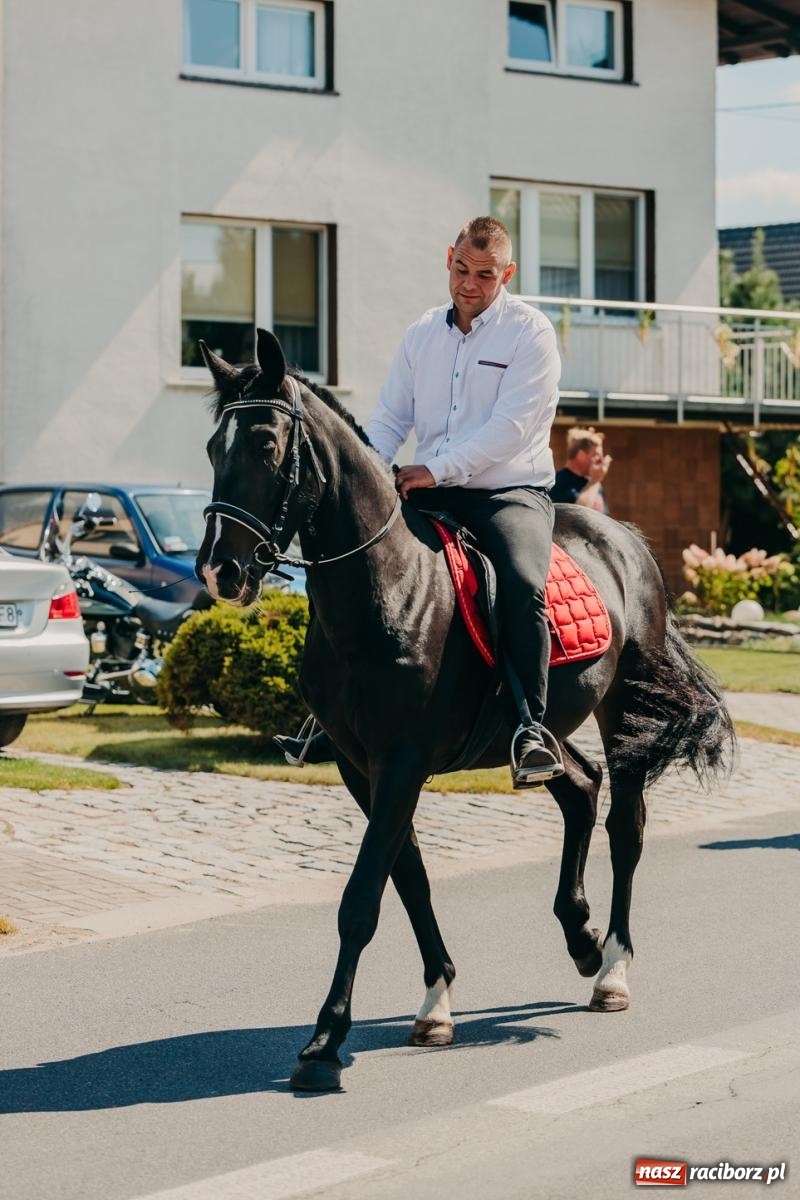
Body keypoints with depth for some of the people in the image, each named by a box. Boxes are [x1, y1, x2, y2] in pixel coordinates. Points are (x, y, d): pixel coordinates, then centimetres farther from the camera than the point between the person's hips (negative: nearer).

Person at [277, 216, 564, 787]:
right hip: (430, 494, 6)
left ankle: (531, 726, -29)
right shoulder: (423, 334, 13)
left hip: (510, 493, -6)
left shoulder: (530, 332, -5)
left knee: (522, 584, -33)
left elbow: (512, 426, -16)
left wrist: (436, 469, -22)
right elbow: (391, 418, 13)